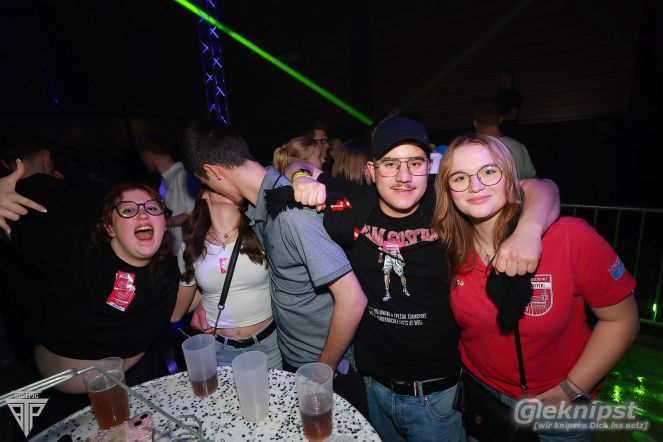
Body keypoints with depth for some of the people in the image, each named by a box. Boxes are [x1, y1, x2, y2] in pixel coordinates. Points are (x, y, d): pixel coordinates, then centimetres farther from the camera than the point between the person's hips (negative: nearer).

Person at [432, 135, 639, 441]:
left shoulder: (571, 238, -25)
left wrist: (569, 392, -14)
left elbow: (620, 319, -12)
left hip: (558, 408, -2)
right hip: (476, 389, 3)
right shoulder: (448, 246, -16)